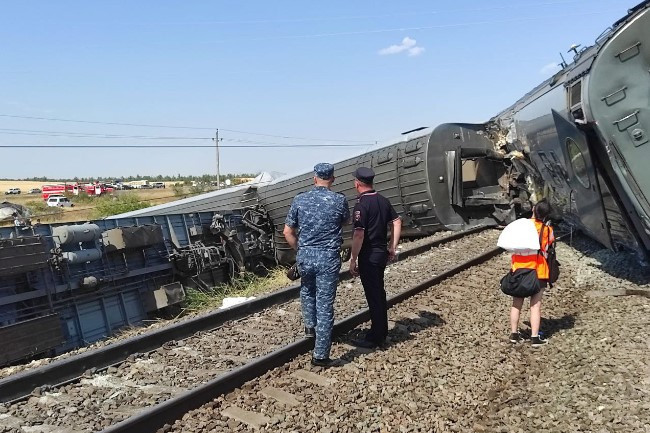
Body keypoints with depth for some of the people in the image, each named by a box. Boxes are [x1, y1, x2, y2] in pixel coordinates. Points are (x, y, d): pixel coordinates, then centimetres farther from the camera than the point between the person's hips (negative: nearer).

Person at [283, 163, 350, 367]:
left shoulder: (300, 200, -1)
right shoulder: (339, 200, -5)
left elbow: (288, 232, 2)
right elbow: (345, 221, 16)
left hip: (305, 256, 3)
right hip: (329, 258, -2)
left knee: (307, 290, 32)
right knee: (325, 305, 3)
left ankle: (310, 326, 44)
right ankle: (320, 355, 7)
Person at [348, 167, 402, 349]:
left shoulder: (361, 204, -17)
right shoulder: (383, 200, 7)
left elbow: (359, 234, -22)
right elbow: (397, 222, 11)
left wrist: (353, 259, -15)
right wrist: (392, 248, 14)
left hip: (368, 255, -8)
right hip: (382, 252, 8)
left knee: (373, 295, 0)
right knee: (379, 292, 19)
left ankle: (375, 338, 10)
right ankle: (382, 331, 30)